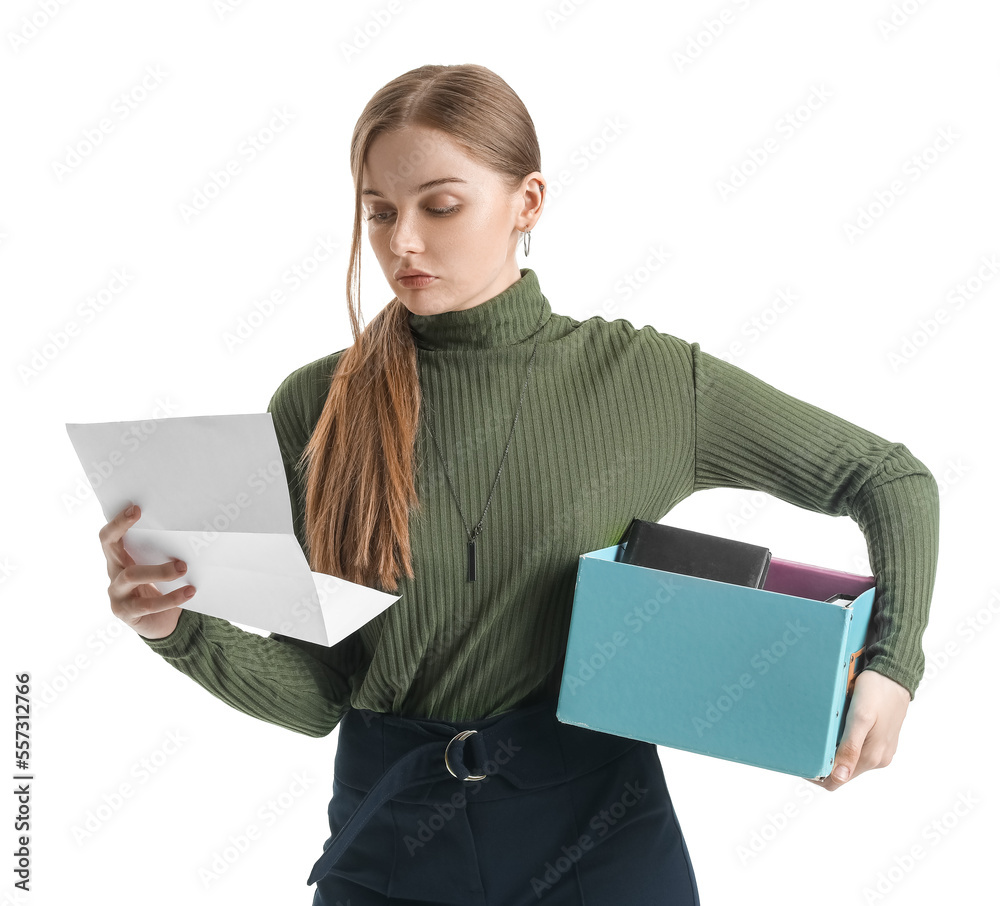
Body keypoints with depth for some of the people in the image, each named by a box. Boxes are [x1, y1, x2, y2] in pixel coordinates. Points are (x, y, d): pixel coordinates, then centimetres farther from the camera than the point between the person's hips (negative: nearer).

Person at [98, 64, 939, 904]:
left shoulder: (645, 377, -6)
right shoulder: (318, 407, -4)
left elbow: (892, 479, 2)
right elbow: (313, 695, -5)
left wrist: (892, 665, -10)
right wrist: (184, 625, -22)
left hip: (600, 838, 0)